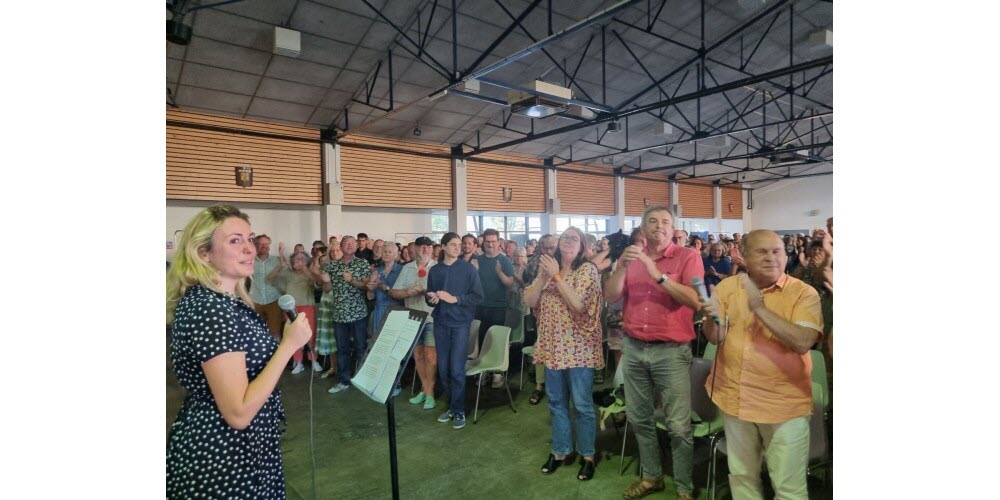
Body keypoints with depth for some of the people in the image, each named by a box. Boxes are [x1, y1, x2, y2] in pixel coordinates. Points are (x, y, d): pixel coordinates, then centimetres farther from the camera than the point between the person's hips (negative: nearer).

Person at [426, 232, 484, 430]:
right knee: (443, 369, 8)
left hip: (461, 323, -3)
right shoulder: (434, 270, 6)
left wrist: (454, 299, -18)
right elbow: (428, 297, 14)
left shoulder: (468, 269, -4)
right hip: (440, 323, 4)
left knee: (457, 369, -5)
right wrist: (431, 299, -9)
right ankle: (452, 406, 25)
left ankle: (459, 411, 12)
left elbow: (478, 296, -8)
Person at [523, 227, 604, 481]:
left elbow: (579, 305, -21)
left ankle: (587, 455, 23)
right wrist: (543, 276, -13)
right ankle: (560, 450, 31)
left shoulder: (588, 270, -8)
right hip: (553, 345, 5)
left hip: (578, 348, -5)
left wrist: (557, 276, -19)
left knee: (582, 405, 5)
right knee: (556, 402, 15)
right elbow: (529, 301, 1)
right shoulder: (549, 268, 8)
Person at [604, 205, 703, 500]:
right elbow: (611, 297, -1)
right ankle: (651, 476, 35)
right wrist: (622, 266, -15)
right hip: (633, 349, 4)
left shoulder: (688, 257, -4)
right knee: (640, 418, 16)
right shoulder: (631, 257, 8)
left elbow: (696, 301, -17)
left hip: (671, 351, -4)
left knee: (678, 426, 1)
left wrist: (659, 275, -24)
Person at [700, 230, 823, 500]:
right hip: (735, 398, 3)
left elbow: (802, 342, -24)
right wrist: (712, 318, -26)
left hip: (785, 404, -3)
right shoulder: (728, 286, -1)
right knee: (741, 477, 20)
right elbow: (715, 338, -4)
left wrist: (759, 308, -29)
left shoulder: (804, 293, -10)